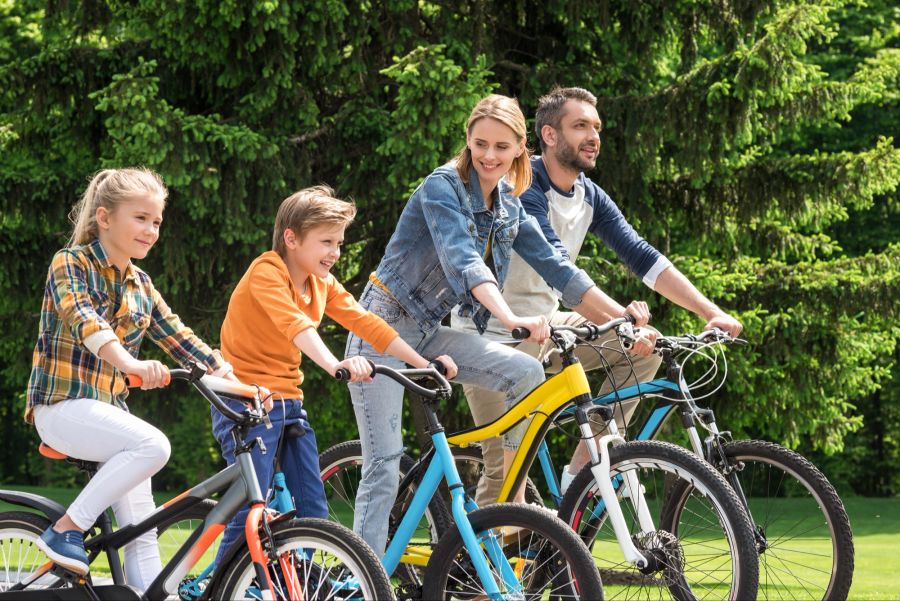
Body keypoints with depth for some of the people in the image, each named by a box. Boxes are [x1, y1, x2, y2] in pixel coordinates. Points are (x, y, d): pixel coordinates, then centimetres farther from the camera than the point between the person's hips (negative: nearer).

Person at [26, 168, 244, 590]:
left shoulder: (140, 286, 14)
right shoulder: (71, 264, -8)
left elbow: (178, 337, 10)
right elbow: (82, 321, -27)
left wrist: (231, 376, -9)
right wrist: (131, 363, -46)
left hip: (109, 411, 7)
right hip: (63, 406, -7)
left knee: (142, 531, -3)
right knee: (153, 445, -30)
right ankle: (65, 531, -21)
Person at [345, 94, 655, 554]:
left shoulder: (508, 206, 6)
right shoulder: (443, 187, -17)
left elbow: (554, 268, 3)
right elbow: (463, 261, -33)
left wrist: (621, 315, -7)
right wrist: (512, 319, -47)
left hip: (428, 332, 7)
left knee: (526, 373, -14)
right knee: (384, 466, -11)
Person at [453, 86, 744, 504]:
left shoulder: (589, 198, 4)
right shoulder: (521, 187, -21)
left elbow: (643, 257, -1)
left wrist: (711, 312, -12)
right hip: (493, 335, -7)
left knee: (643, 347, -8)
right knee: (507, 467, -12)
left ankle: (583, 470, -5)